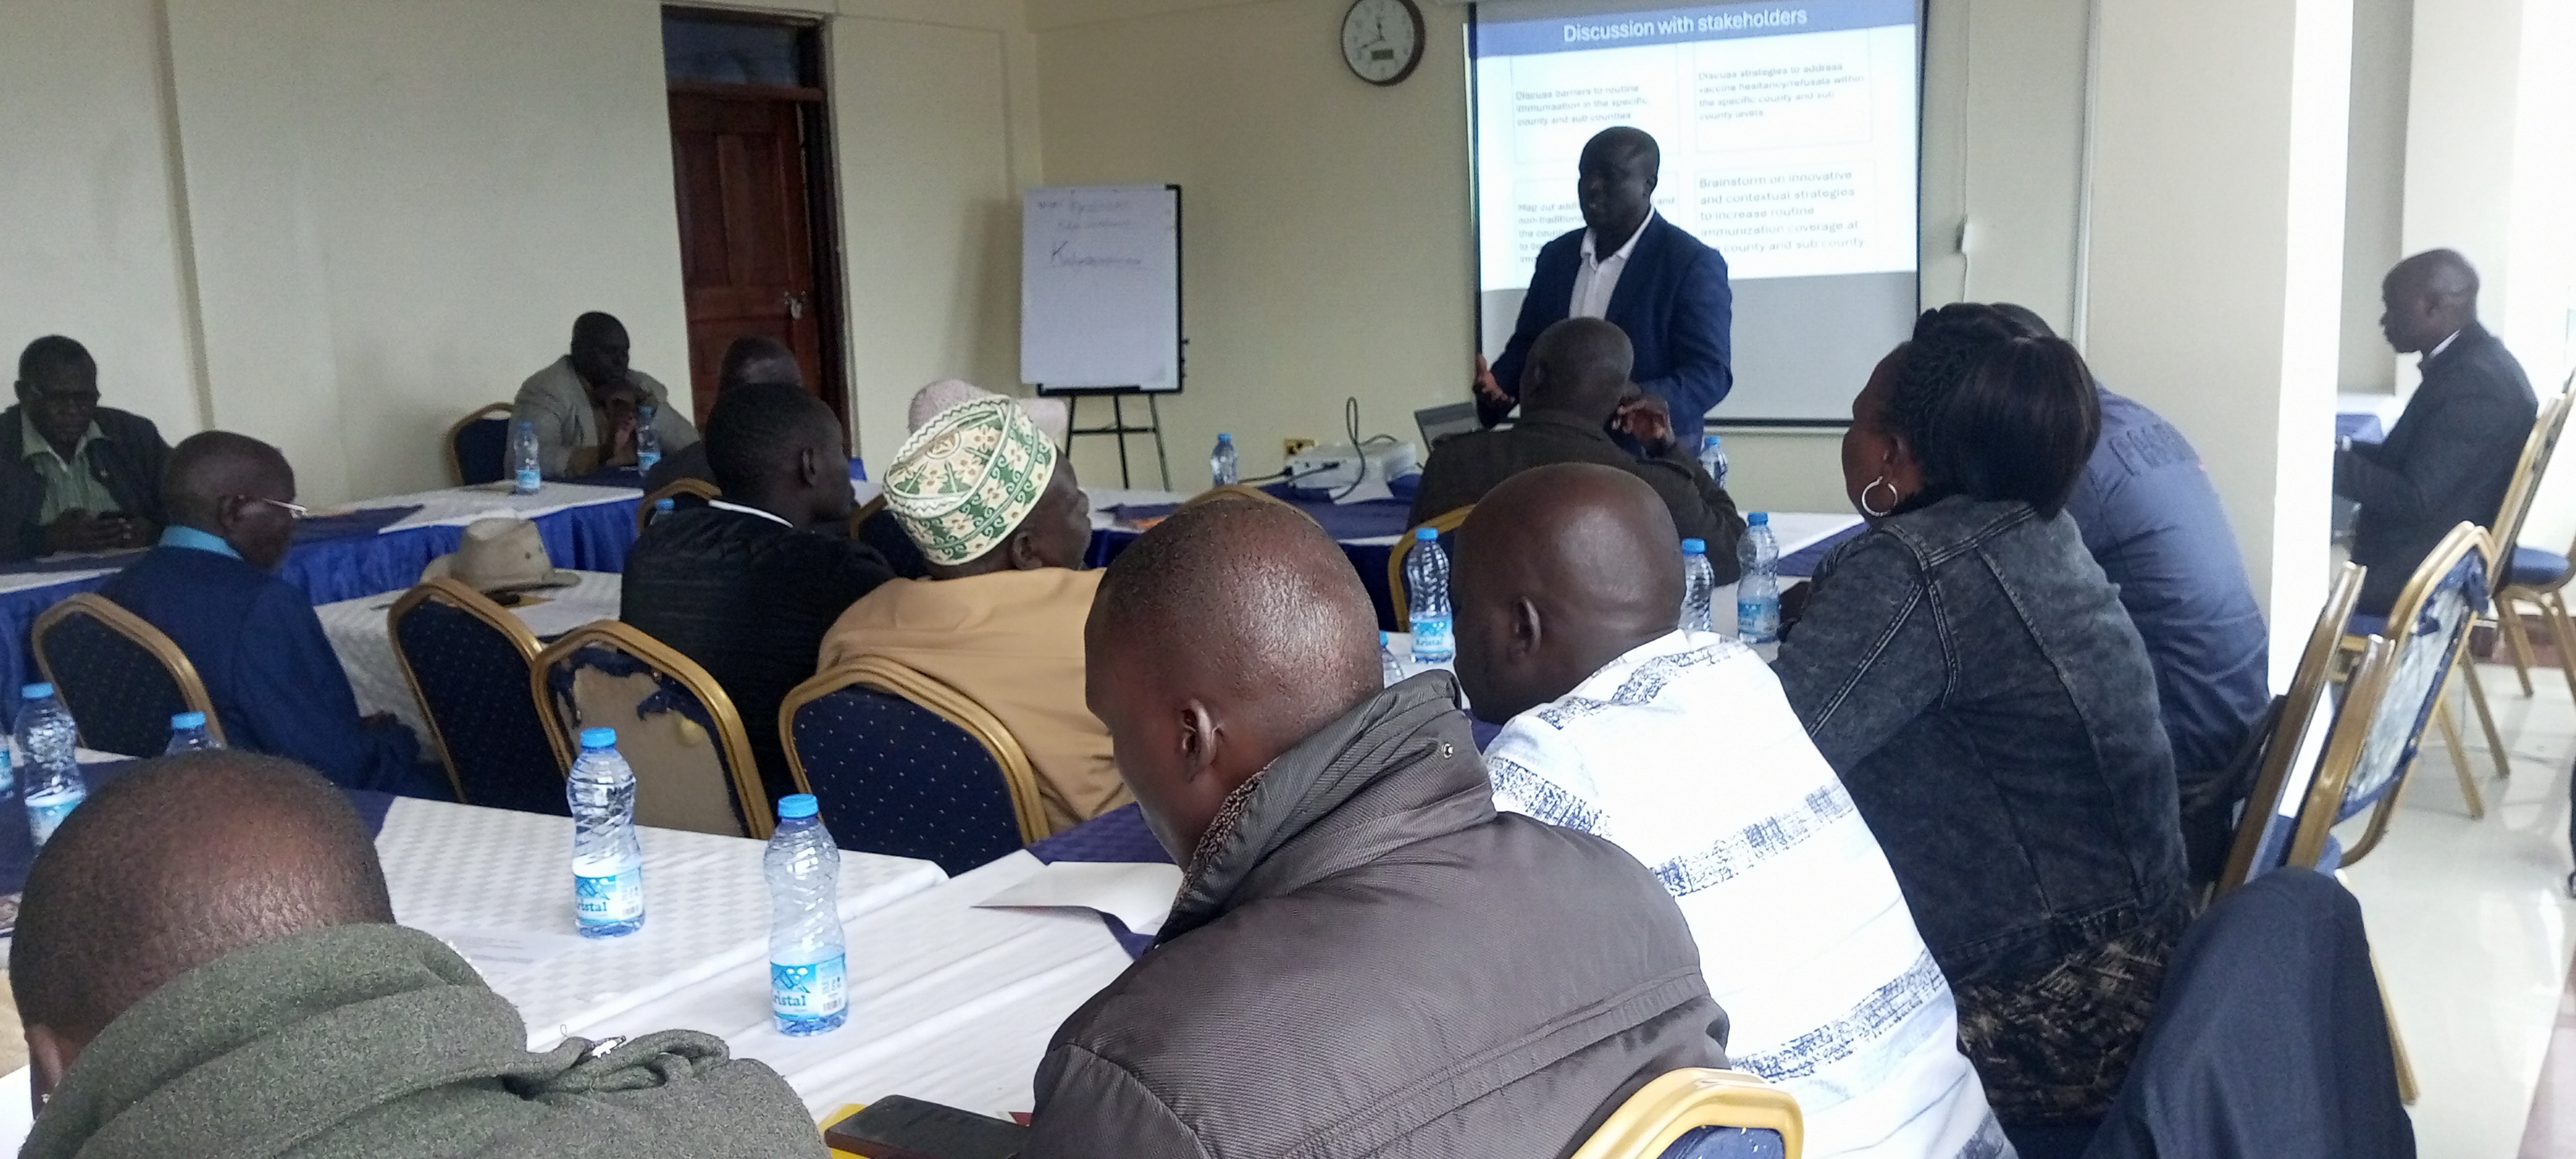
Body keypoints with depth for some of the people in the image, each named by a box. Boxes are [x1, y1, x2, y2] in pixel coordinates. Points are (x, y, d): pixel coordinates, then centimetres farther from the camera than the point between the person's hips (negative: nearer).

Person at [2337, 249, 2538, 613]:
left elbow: (2414, 500, -24)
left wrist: (2328, 460, -18)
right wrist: (2344, 448, 2)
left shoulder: (2472, 382, -23)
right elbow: (2414, 461, 14)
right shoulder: (2477, 360, 8)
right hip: (2452, 556, 9)